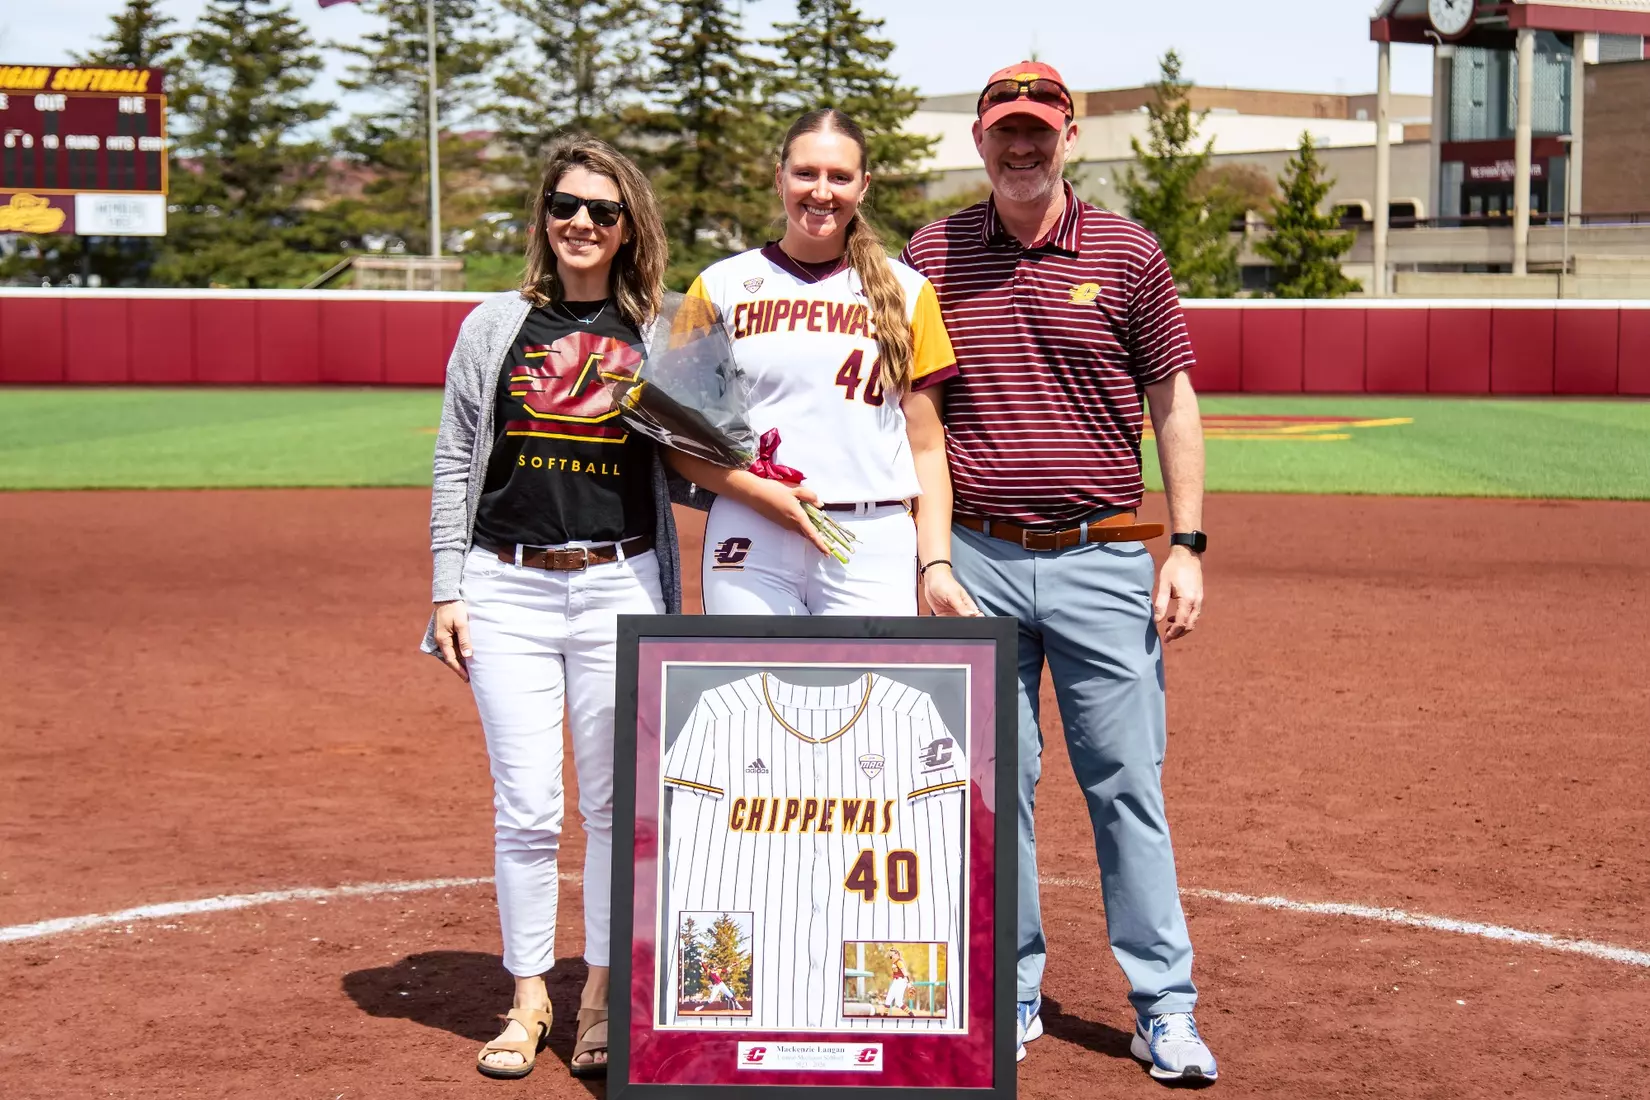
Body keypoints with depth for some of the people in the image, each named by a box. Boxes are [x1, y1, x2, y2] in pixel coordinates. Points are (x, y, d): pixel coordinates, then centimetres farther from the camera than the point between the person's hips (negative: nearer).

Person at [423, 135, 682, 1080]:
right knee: (527, 806, 1)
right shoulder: (496, 326, 8)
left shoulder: (658, 337, 9)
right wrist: (449, 591, 3)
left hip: (621, 586, 0)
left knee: (616, 803, 4)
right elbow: (455, 463, 9)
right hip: (508, 587, 0)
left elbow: (683, 475, 12)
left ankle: (605, 997, 16)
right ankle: (529, 998, 14)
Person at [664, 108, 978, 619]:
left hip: (874, 550, 0)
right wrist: (757, 491, -9)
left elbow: (926, 447, 11)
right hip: (752, 546, 0)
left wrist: (937, 566, 0)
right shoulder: (721, 286, 10)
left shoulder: (906, 291, 13)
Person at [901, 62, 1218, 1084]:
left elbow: (1173, 402, 5)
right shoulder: (932, 254, 6)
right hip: (978, 561, 1)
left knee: (1128, 782, 0)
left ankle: (1164, 1007, 8)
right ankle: (1012, 992, 18)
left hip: (1103, 559, -1)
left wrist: (1187, 547, -2)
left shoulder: (1129, 253, 3)